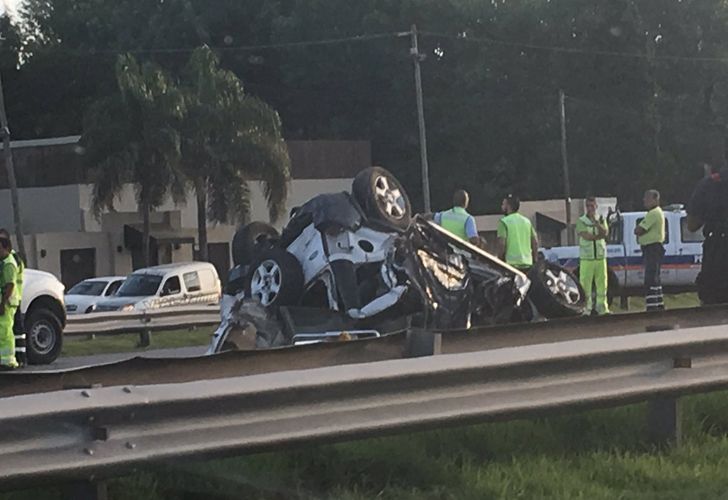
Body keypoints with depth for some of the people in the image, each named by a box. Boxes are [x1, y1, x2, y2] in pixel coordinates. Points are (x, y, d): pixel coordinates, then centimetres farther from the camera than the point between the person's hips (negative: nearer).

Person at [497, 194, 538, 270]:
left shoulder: (504, 222, -6)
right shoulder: (527, 221, 13)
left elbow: (501, 244, -13)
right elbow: (535, 242, 11)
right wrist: (534, 261, 18)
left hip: (511, 263, -6)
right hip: (527, 263, 6)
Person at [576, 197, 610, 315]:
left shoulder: (601, 220, 10)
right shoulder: (581, 221, 0)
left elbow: (605, 233, -7)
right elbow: (586, 236, -14)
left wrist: (597, 224, -21)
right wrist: (599, 236, -7)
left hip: (600, 257, 3)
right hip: (586, 258, -3)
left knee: (602, 283, 5)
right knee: (585, 283, -5)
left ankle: (602, 307, 11)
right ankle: (586, 308, 0)